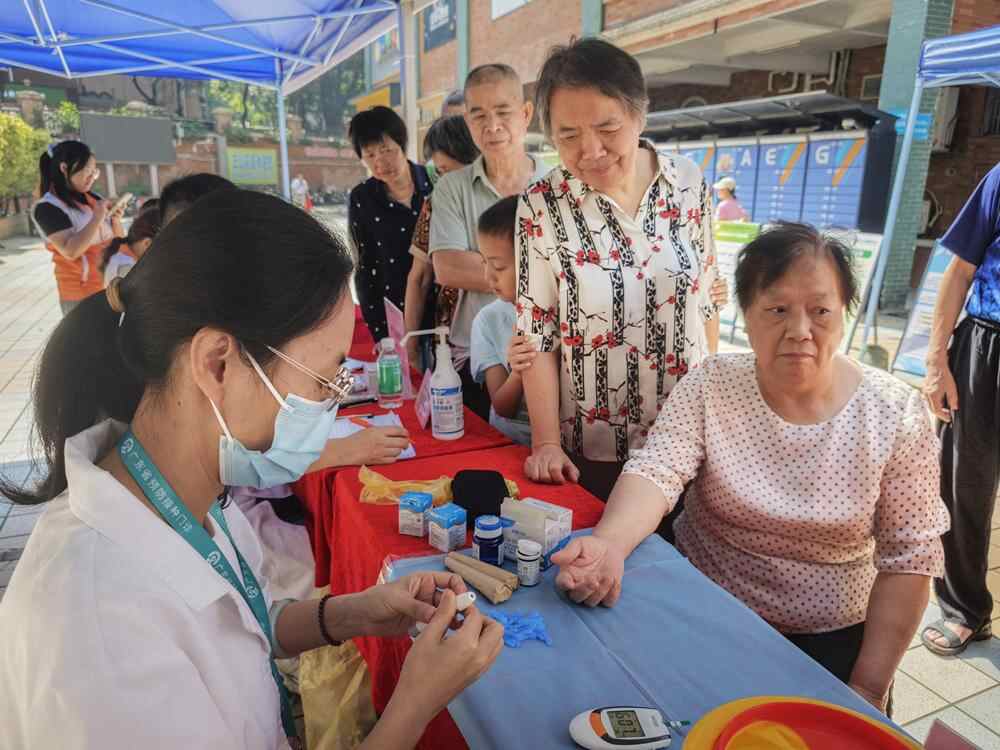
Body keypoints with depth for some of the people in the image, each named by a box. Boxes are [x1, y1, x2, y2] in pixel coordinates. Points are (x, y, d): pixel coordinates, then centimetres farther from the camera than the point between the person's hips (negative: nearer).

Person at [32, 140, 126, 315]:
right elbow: (70, 251, -22)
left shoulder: (93, 199, 6)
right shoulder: (48, 207, -11)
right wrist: (98, 218, -18)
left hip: (112, 287, 6)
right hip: (82, 296, -6)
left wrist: (116, 220, -6)